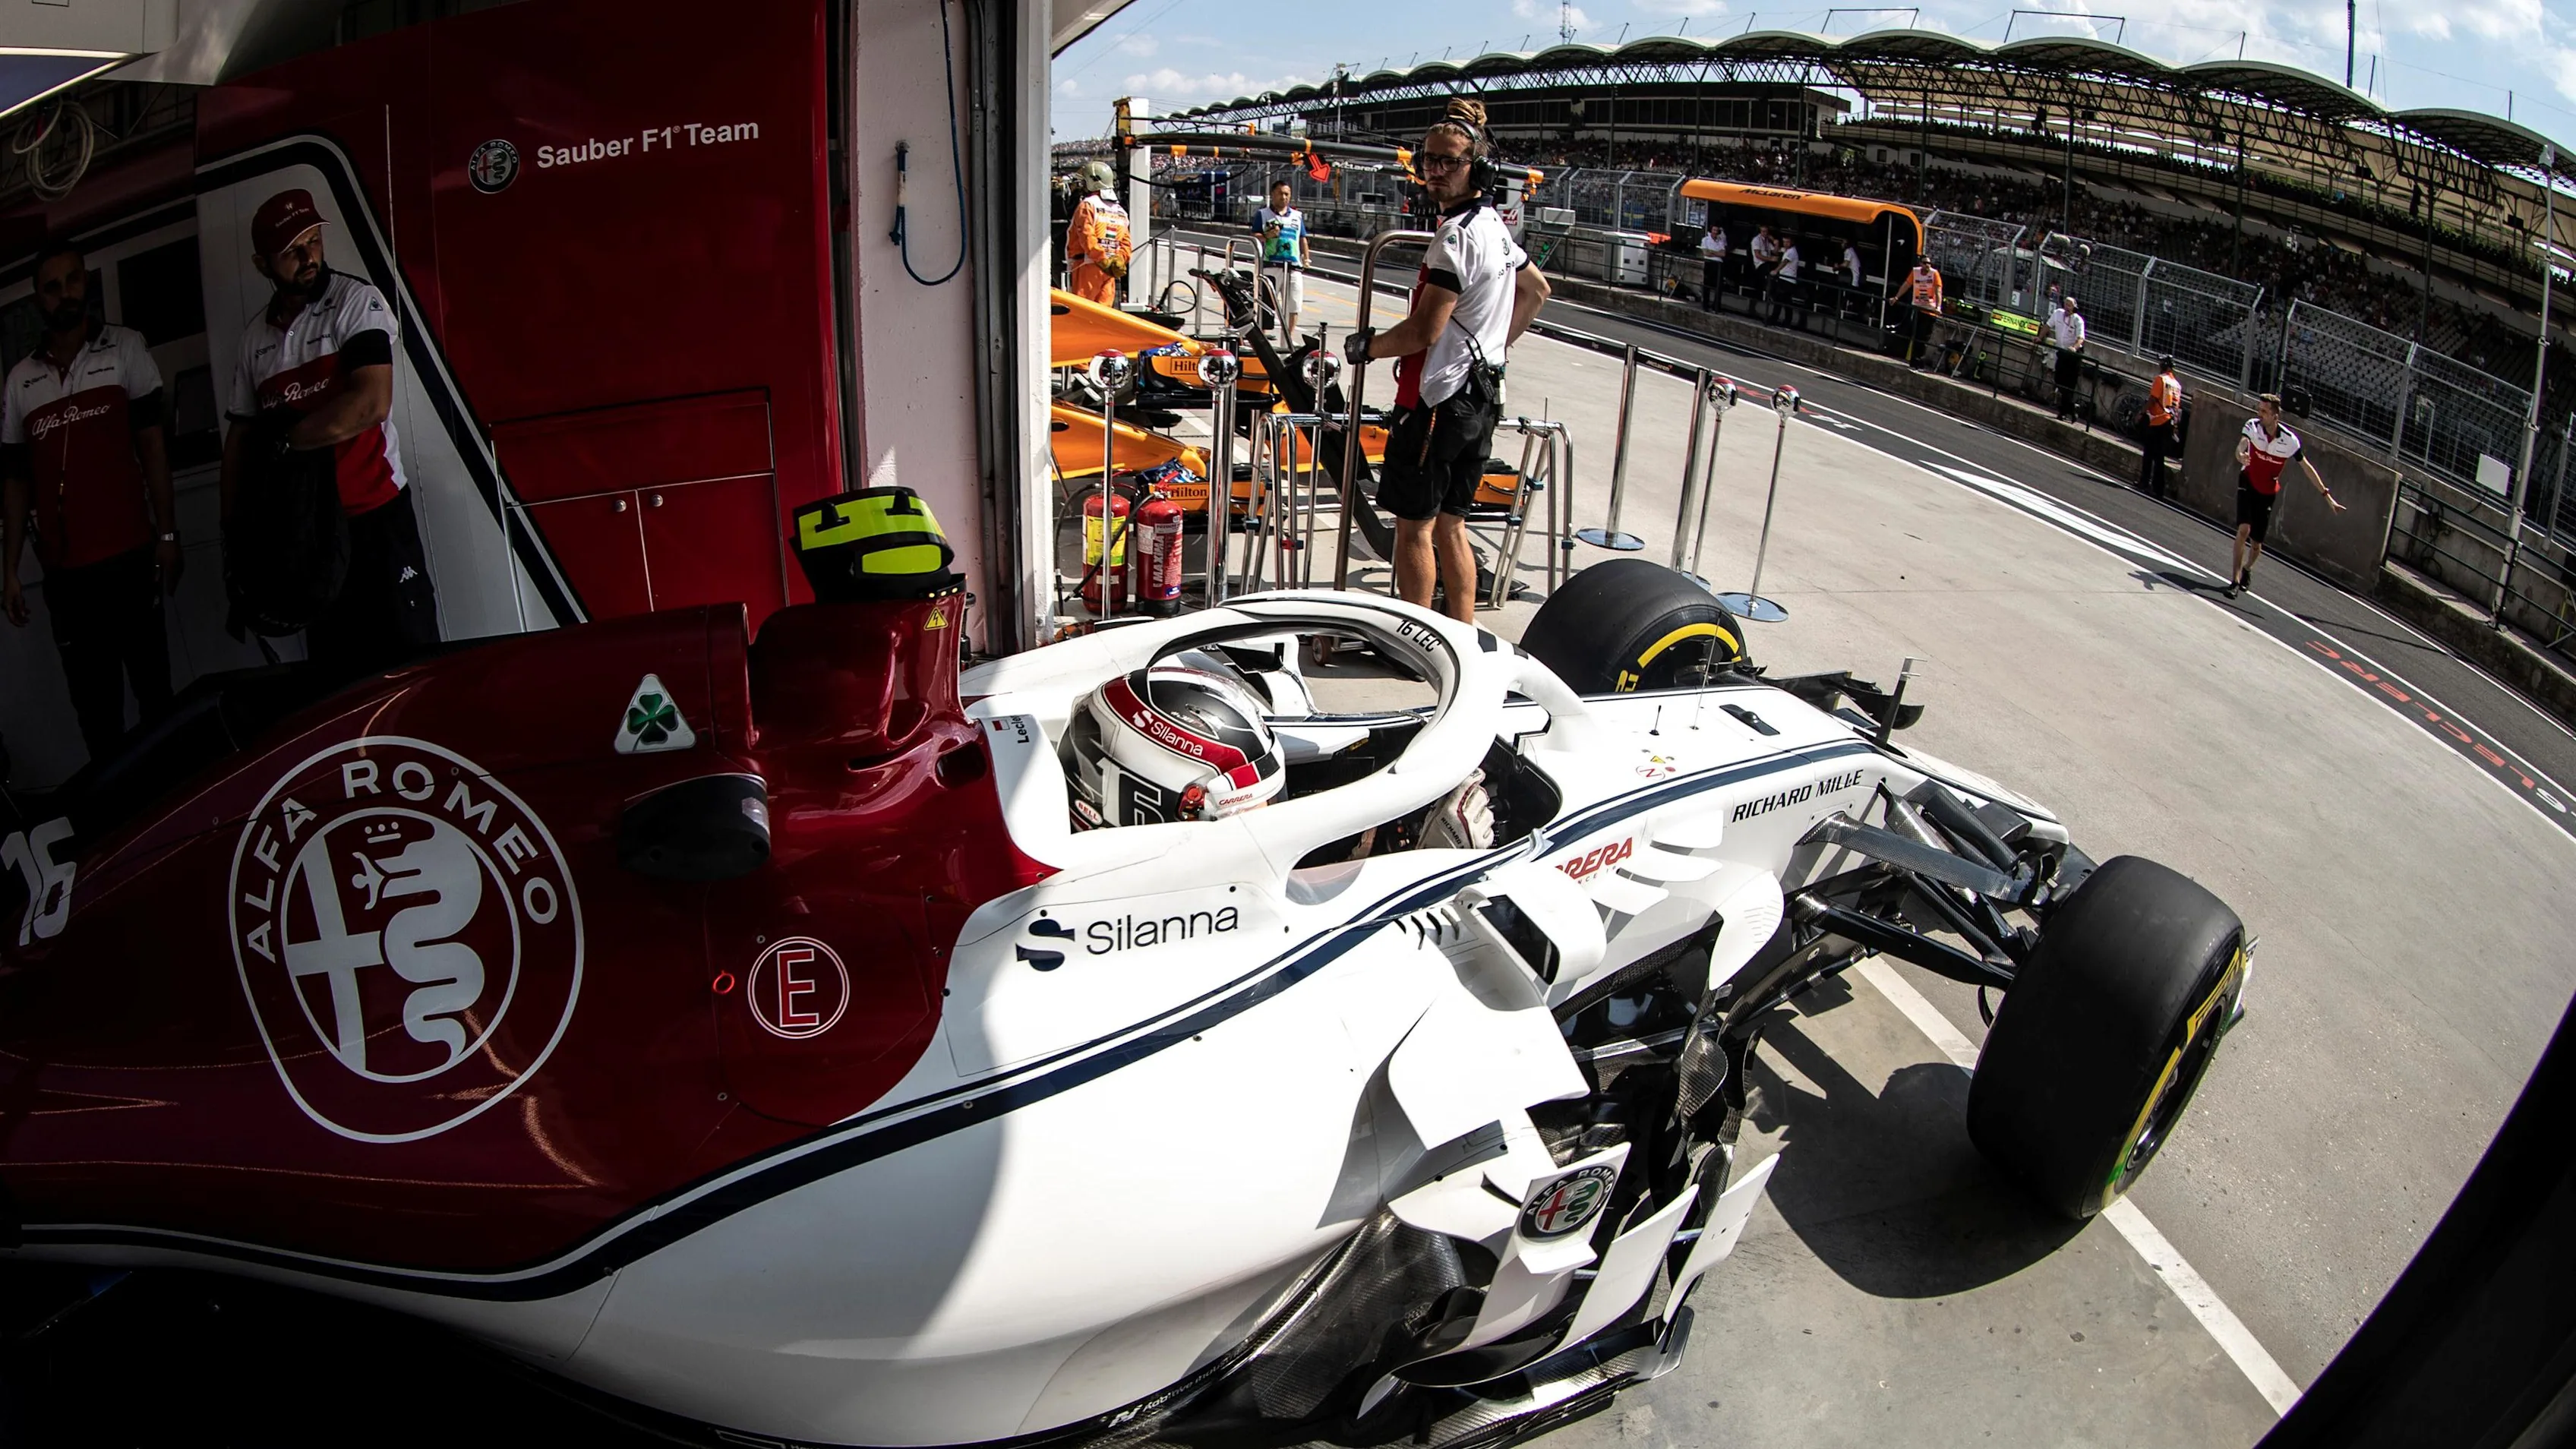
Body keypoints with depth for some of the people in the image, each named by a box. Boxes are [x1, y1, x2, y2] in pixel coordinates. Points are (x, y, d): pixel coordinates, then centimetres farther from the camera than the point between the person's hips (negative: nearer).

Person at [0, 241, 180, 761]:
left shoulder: (125, 349, 5)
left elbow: (152, 443, 2)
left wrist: (167, 534, -4)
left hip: (130, 559, -3)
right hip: (63, 571, 3)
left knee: (154, 688, -2)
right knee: (93, 704, 4)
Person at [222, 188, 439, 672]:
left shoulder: (356, 302, -5)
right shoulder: (255, 335, 11)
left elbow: (371, 404, -19)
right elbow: (239, 435, 17)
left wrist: (282, 441, -9)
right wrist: (233, 524, 11)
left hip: (375, 518, -5)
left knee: (409, 660, -6)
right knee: (333, 670, 9)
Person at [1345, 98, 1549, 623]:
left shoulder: (1458, 234, -17)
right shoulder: (1495, 226, 13)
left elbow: (1425, 330, -21)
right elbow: (1537, 290, 28)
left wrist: (1366, 347, -6)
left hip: (1438, 399, -10)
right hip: (1482, 397, 10)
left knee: (1414, 526, -1)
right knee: (1449, 525, 16)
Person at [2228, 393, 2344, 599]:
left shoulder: (2289, 439, -17)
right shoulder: (2253, 426, -19)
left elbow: (2307, 467, -7)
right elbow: (2242, 443, -39)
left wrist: (2326, 495, -5)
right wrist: (2240, 455, -65)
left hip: (2268, 492, 1)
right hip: (2248, 484, -1)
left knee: (2256, 544, 6)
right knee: (2244, 529, -21)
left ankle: (2247, 568, 39)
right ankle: (2235, 580, -17)